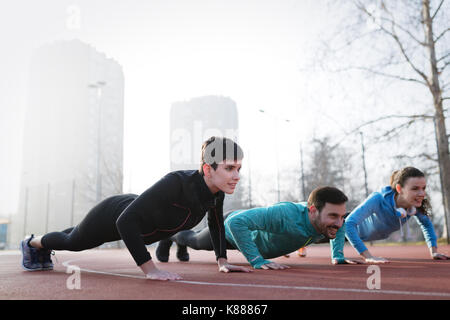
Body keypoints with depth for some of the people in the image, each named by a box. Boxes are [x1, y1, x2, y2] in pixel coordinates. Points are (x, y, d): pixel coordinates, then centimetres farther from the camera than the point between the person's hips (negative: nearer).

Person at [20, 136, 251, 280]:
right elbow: (125, 221, -45)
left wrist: (222, 261, -8)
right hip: (112, 216, -7)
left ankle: (45, 250, 67)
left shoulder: (218, 188, -23)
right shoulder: (176, 183, -45)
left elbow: (216, 222, -1)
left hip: (133, 222, 7)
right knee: (72, 241, 27)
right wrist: (150, 270, -44)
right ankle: (32, 243, 59)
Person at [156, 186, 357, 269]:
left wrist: (337, 255, -11)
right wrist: (257, 261, -51)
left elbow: (339, 227, 0)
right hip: (230, 227, -7)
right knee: (195, 241, 27)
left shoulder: (329, 220, -27)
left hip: (253, 229, 7)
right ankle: (171, 236, 59)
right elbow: (236, 222, -50)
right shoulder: (287, 214, -50)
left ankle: (181, 245, 68)